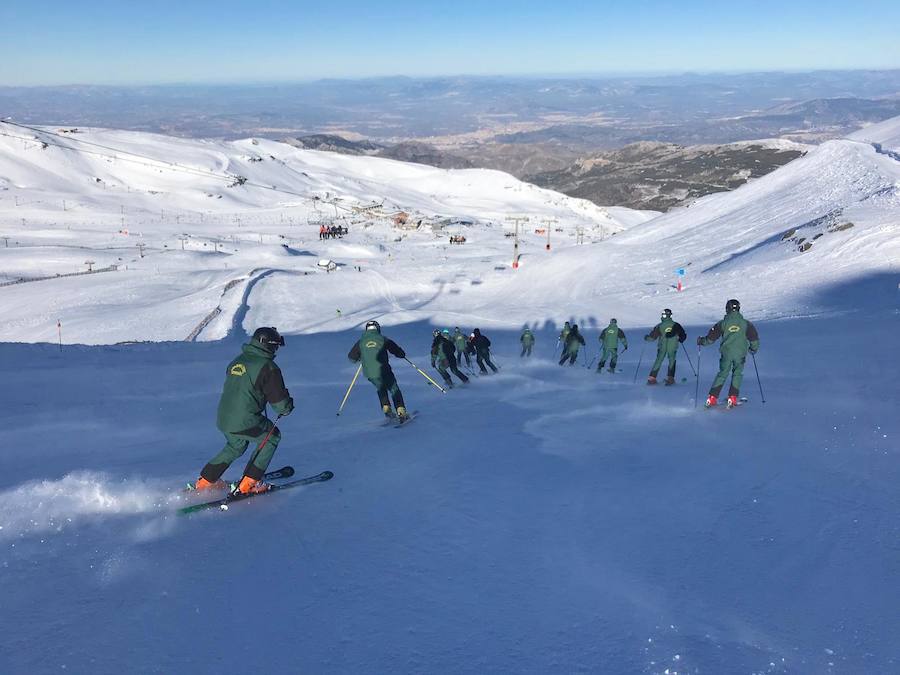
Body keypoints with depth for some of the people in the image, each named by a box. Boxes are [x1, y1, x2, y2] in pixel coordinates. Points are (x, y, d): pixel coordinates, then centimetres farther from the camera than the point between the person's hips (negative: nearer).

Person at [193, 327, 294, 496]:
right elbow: (279, 399, -9)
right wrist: (286, 408, 14)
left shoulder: (236, 361, 14)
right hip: (245, 421, -8)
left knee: (236, 445, 32)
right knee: (272, 436, 16)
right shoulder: (268, 367, -10)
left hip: (222, 418, 8)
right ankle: (248, 484, 12)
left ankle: (205, 481, 33)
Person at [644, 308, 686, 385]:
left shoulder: (659, 326, -4)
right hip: (672, 347, 0)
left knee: (658, 362, 12)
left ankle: (652, 378, 7)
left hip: (662, 347, 0)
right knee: (672, 362, 18)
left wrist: (646, 337, 21)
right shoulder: (675, 325, -1)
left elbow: (652, 337, 1)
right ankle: (670, 378, 10)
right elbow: (683, 335, 5)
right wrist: (680, 340, 26)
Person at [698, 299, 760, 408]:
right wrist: (754, 348, 25)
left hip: (726, 353, 0)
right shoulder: (745, 323, 3)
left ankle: (712, 398, 3)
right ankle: (732, 398, 4)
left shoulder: (723, 323, 1)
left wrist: (702, 341, 23)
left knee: (722, 374, 10)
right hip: (740, 353, 0)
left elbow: (711, 337, 5)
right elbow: (754, 338, 6)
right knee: (737, 374, 13)